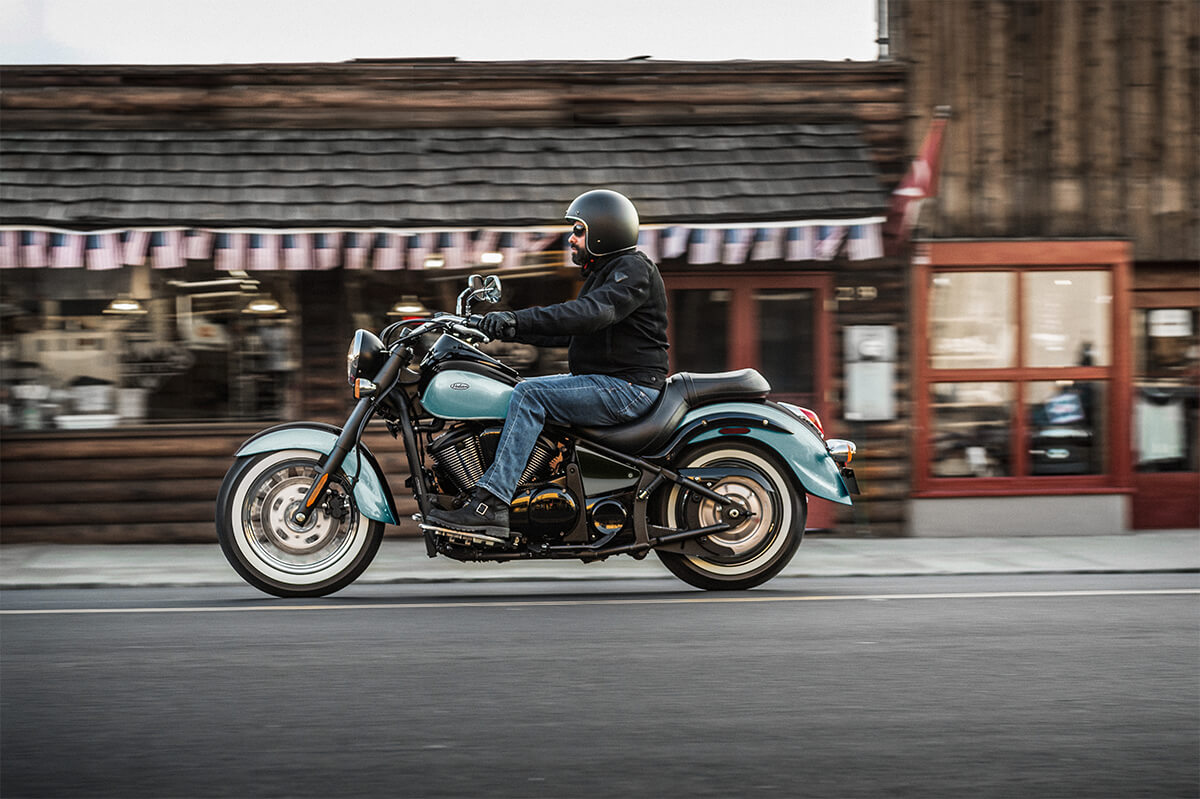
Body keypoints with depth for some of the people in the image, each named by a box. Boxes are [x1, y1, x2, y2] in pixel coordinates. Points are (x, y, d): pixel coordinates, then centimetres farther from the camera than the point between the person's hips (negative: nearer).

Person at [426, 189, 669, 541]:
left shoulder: (634, 269, -11)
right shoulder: (603, 274, 22)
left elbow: (591, 313, -28)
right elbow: (566, 332, 24)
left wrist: (518, 319, -33)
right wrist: (510, 330, 12)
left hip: (629, 388, -11)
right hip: (603, 380, 11)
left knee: (530, 395, -23)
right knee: (522, 390, 10)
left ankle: (492, 504, -31)